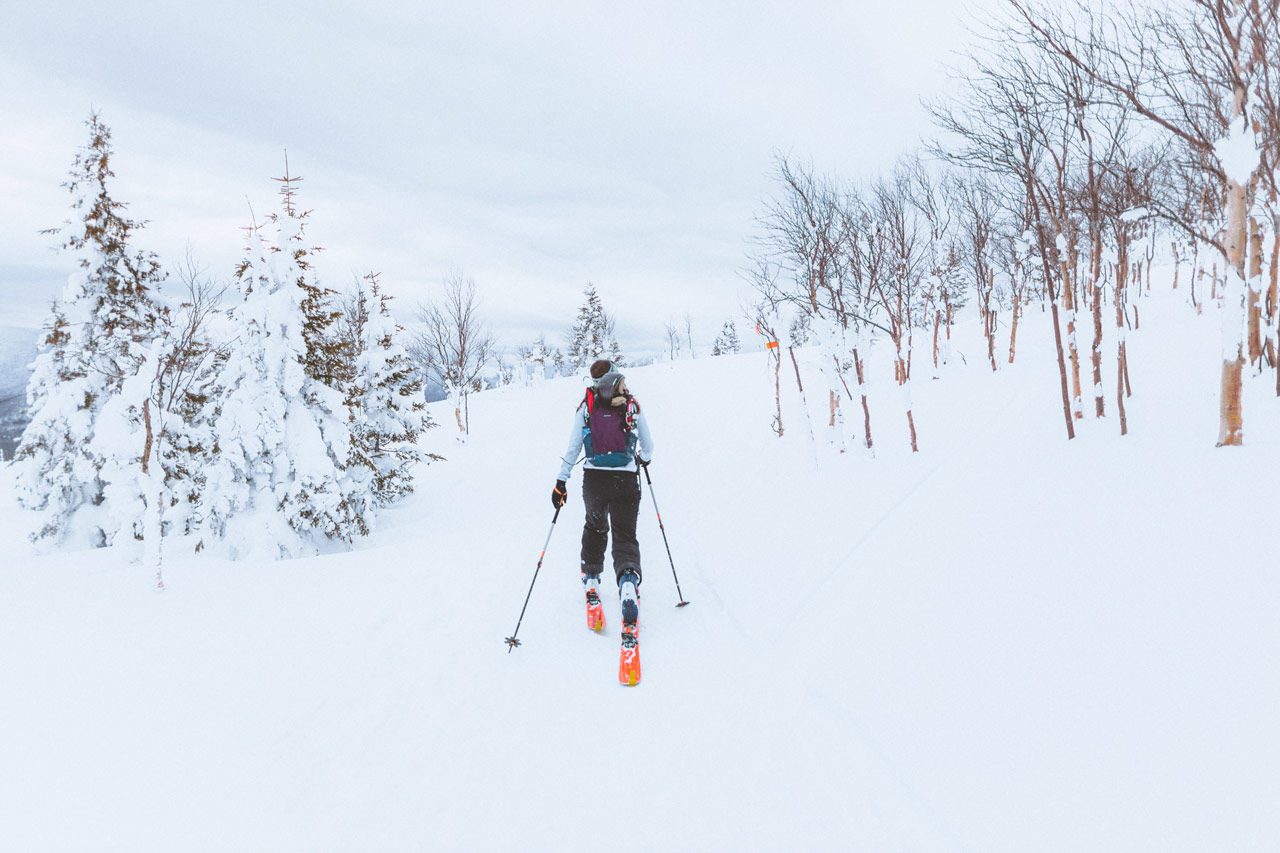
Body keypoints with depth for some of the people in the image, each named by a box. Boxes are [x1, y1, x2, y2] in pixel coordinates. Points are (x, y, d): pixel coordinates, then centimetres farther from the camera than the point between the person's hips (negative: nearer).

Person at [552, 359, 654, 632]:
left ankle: (591, 580, 32)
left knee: (595, 527, 26)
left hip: (594, 478, 1)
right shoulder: (633, 407, 1)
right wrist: (643, 458, 32)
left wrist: (561, 481, 6)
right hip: (626, 480, -1)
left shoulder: (586, 407, 0)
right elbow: (647, 448, 9)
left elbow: (573, 447, 0)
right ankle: (628, 581, -21)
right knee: (625, 535, 5)